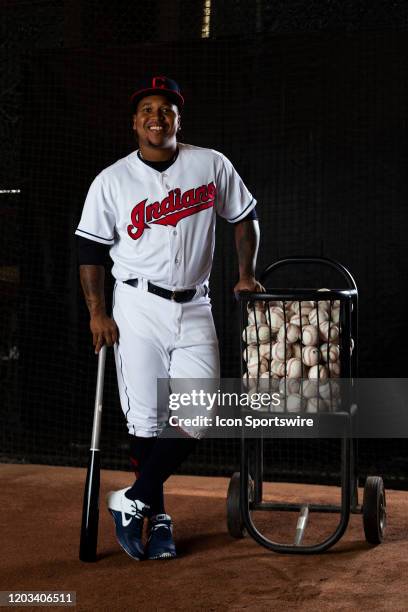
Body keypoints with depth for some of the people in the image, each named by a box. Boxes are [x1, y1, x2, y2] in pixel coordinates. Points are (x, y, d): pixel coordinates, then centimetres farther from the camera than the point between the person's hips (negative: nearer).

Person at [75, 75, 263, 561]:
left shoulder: (212, 166, 4)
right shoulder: (112, 181, 0)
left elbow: (244, 219, 16)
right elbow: (90, 249, 2)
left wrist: (245, 275, 10)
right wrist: (97, 312, -5)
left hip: (194, 307, 2)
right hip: (138, 307, -2)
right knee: (145, 420, -2)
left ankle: (133, 501, 8)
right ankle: (157, 516, 17)